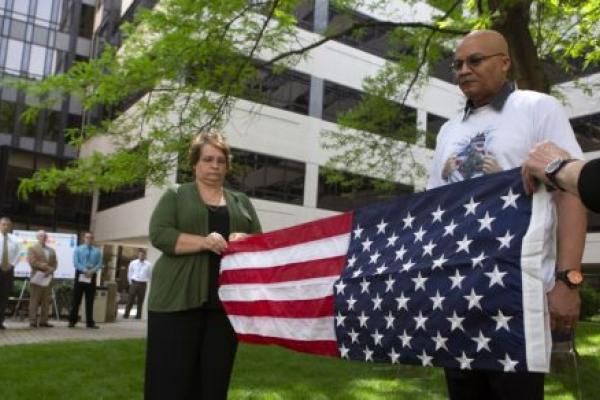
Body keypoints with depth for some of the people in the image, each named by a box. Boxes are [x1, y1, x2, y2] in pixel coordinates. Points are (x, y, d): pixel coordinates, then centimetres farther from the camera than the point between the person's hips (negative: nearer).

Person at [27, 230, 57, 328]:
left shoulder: (51, 250, 19)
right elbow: (33, 262, -9)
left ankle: (43, 321, 5)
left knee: (46, 301, 3)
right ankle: (33, 321, -2)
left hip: (47, 278, 5)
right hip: (37, 278, -5)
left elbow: (55, 263, 12)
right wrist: (46, 267, -14)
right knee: (34, 301, -4)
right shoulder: (32, 248, 4)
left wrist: (50, 270, -9)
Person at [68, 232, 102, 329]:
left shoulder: (97, 251, 8)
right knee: (76, 299, 2)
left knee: (90, 301, 5)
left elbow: (99, 264, 1)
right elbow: (76, 263, -6)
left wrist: (92, 271, -16)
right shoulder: (78, 249, 4)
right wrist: (85, 270, -18)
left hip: (92, 276, 2)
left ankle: (90, 322, 9)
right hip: (80, 275, -1)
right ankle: (72, 321, 10)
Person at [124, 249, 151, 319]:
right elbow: (129, 273, 10)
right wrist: (131, 282, 6)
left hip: (143, 284, 0)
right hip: (134, 283, 0)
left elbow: (149, 275, 10)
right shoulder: (133, 263, 3)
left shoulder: (148, 264, 2)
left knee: (140, 300, 5)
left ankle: (138, 315, 13)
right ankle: (126, 314, 6)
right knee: (130, 299, 0)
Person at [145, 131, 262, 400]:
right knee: (172, 378, -2)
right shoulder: (175, 196, 9)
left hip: (226, 301, 3)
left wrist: (246, 241, -8)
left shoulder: (241, 202, 18)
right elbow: (159, 234, -5)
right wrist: (203, 241, -19)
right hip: (179, 300, -3)